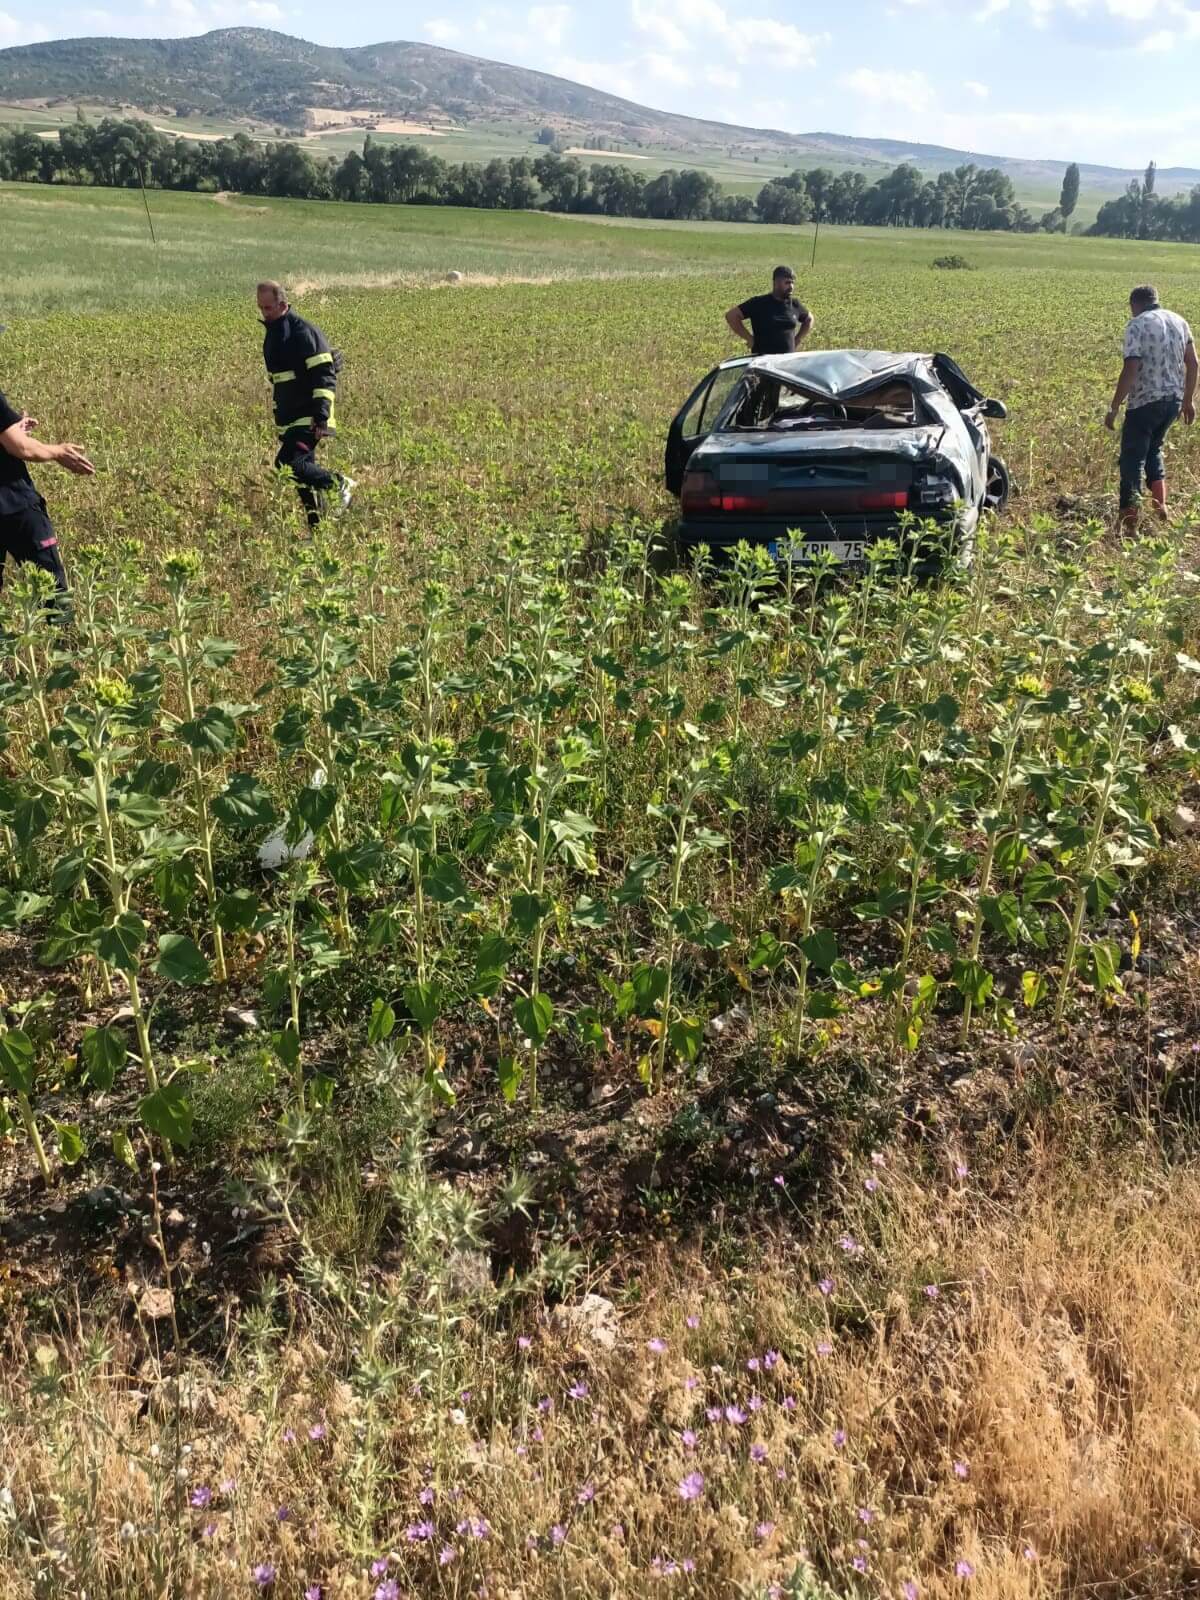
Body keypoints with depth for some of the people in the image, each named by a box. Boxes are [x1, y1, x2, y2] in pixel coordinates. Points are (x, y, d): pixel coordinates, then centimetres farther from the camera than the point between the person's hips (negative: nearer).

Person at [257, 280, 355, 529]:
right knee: (305, 471, 10)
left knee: (288, 464, -20)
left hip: (308, 420, -9)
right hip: (288, 420, 9)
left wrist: (321, 415, -26)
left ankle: (340, 483, -4)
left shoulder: (303, 332, -13)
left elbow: (325, 376, -18)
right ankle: (317, 525, 17)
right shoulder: (272, 332, 16)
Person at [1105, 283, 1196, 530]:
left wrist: (1114, 407, -14)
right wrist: (1189, 400, 19)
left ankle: (1129, 522, -2)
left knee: (1133, 458, 0)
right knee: (1153, 449, 26)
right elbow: (1192, 363, 11)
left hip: (1145, 401, -7)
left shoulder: (1137, 325, -11)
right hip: (1174, 399, 7)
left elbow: (1130, 370, -19)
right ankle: (1160, 507, 17)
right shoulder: (1178, 320, 10)